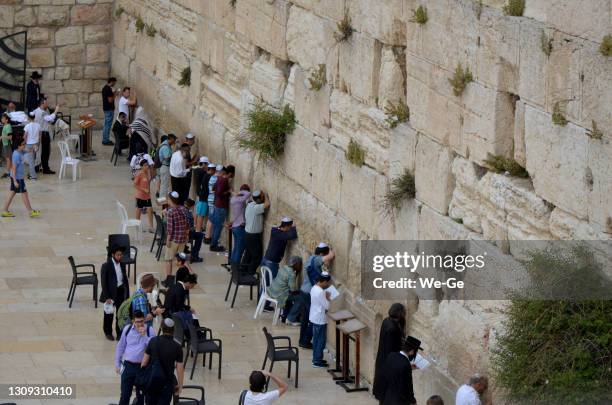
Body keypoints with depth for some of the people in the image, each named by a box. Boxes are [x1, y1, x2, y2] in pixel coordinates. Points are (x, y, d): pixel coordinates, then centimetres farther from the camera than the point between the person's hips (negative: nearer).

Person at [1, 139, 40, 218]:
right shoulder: (17, 155, -25)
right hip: (17, 177, -9)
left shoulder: (21, 152, 2)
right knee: (24, 194, 2)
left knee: (12, 192, 14)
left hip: (19, 176, 9)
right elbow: (14, 168, -24)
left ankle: (5, 211, 19)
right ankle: (31, 212, 13)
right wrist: (15, 181, -24)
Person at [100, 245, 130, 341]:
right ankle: (108, 332, 30)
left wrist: (127, 295, 8)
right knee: (109, 314, 12)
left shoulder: (122, 264, 4)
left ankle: (120, 334, 13)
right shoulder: (106, 266, -13)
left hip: (121, 292, 4)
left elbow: (125, 279, 11)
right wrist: (107, 297, -17)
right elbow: (103, 282, -13)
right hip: (111, 293, -4)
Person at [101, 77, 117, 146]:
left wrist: (112, 93, 12)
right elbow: (110, 100, -22)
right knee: (108, 125, -5)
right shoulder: (108, 89, -20)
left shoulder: (105, 88, 11)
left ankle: (105, 140, 19)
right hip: (109, 109, -10)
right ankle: (106, 140, -2)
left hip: (106, 108, 10)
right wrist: (114, 95, -8)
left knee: (106, 125, 15)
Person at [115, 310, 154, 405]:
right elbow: (120, 346, 11)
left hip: (143, 367, -1)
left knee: (141, 394, 11)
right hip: (128, 366, 1)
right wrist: (117, 364, 10)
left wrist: (144, 335, -22)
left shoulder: (149, 330, -5)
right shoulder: (127, 329, 1)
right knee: (125, 394, 1)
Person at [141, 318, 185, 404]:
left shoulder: (153, 341, -6)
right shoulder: (177, 347, -10)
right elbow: (180, 370, -8)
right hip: (166, 383, -2)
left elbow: (144, 362, -2)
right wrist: (180, 385, 5)